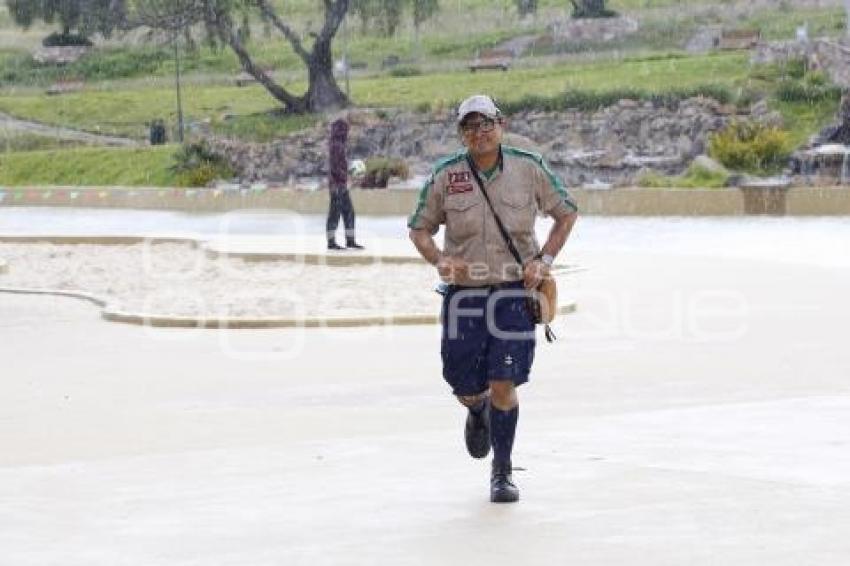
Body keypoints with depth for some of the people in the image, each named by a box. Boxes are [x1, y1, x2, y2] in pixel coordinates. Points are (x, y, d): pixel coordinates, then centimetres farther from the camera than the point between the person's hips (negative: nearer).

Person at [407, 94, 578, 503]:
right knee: (465, 388, 6)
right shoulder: (445, 175, -2)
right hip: (463, 290, 1)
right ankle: (478, 412, 46)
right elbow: (420, 228, 7)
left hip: (515, 291, -1)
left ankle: (502, 473, 10)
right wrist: (439, 260, -13)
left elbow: (566, 213, 9)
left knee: (503, 386, -8)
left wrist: (543, 260, -2)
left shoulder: (528, 168, -2)